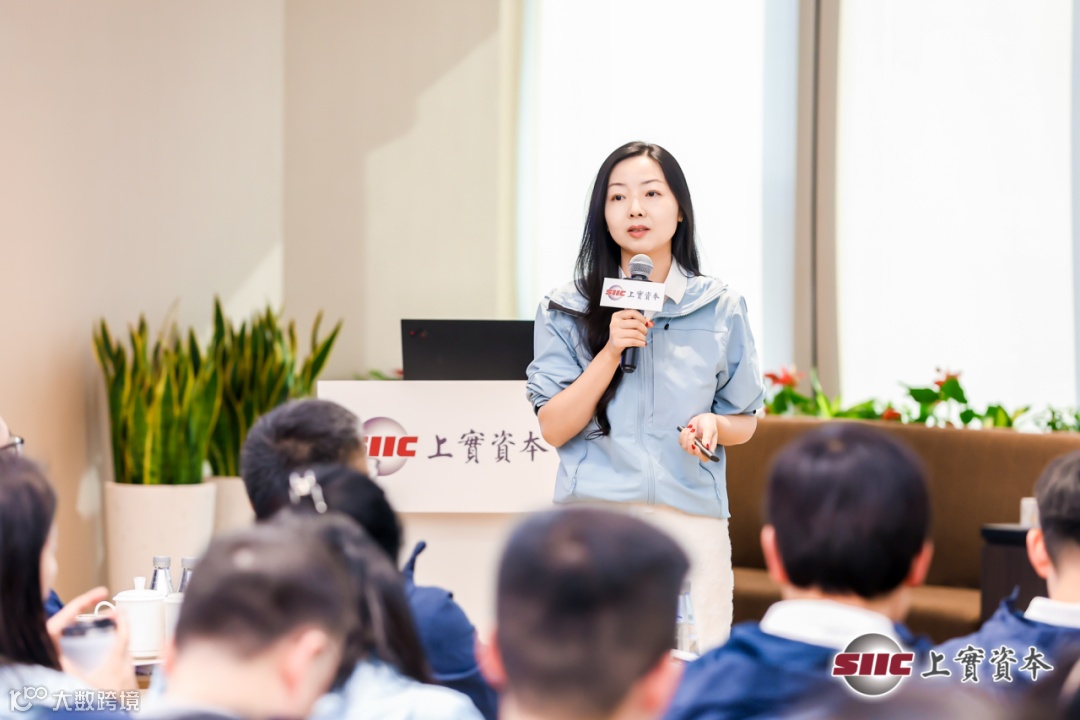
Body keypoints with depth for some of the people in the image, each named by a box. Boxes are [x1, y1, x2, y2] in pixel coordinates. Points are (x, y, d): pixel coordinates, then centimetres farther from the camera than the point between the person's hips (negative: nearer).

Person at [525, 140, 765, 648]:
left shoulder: (720, 309, 8)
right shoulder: (567, 311, 4)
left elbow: (744, 420, 14)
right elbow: (554, 429, -1)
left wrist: (713, 425, -8)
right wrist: (611, 352, -12)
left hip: (691, 517, 1)